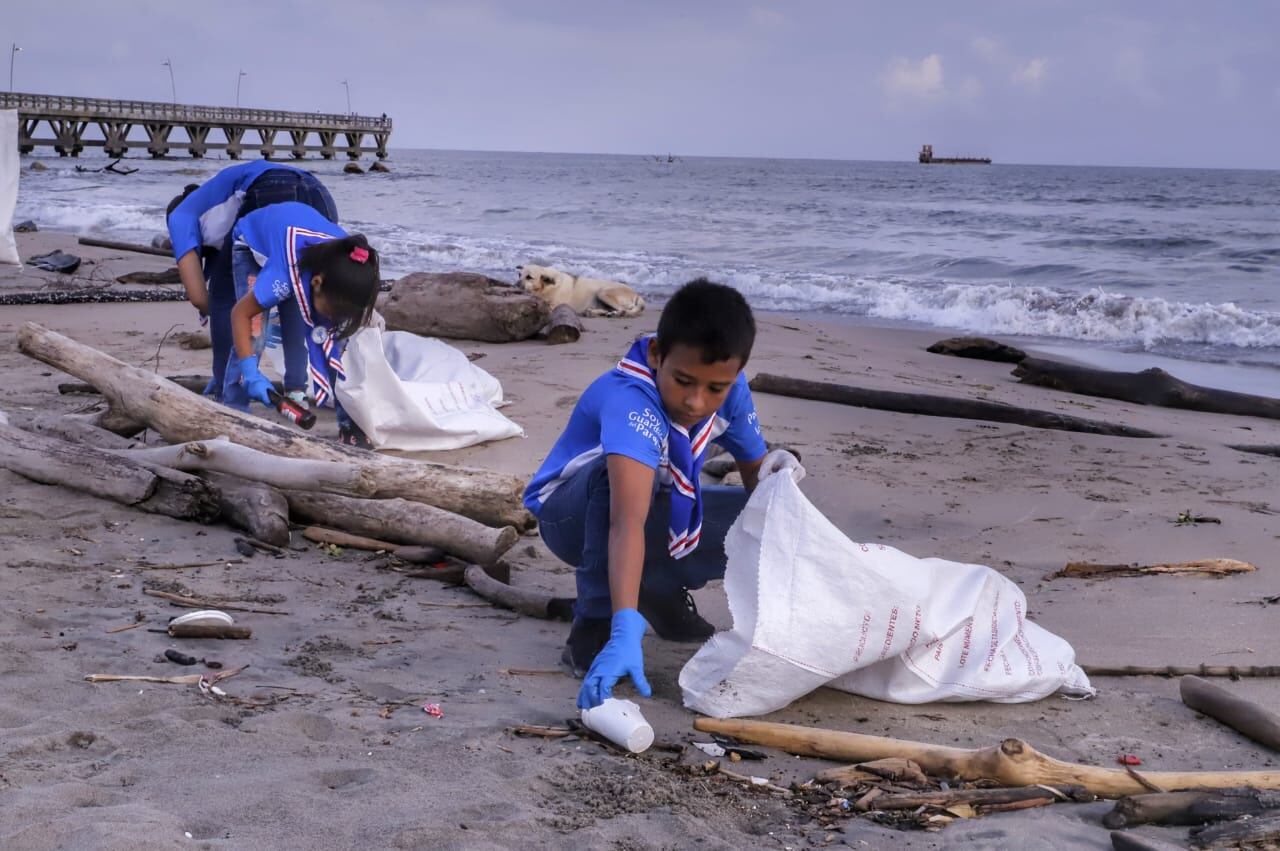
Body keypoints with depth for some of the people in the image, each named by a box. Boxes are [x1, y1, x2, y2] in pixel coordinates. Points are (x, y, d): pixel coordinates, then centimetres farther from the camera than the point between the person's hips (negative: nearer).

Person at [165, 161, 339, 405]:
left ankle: (226, 393, 14)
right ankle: (296, 389, 21)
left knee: (224, 294, 14)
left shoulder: (180, 215, 27)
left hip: (271, 198, -6)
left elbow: (197, 295, 16)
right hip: (320, 199, 6)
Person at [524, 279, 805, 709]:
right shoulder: (630, 400, -38)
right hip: (572, 515, -6)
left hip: (666, 512, 6)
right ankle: (593, 627, -25)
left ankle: (659, 588, 7)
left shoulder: (728, 389, -17)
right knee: (624, 471, -39)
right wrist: (626, 630, -61)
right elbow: (628, 521, -51)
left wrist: (772, 473, -28)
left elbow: (753, 471, -2)